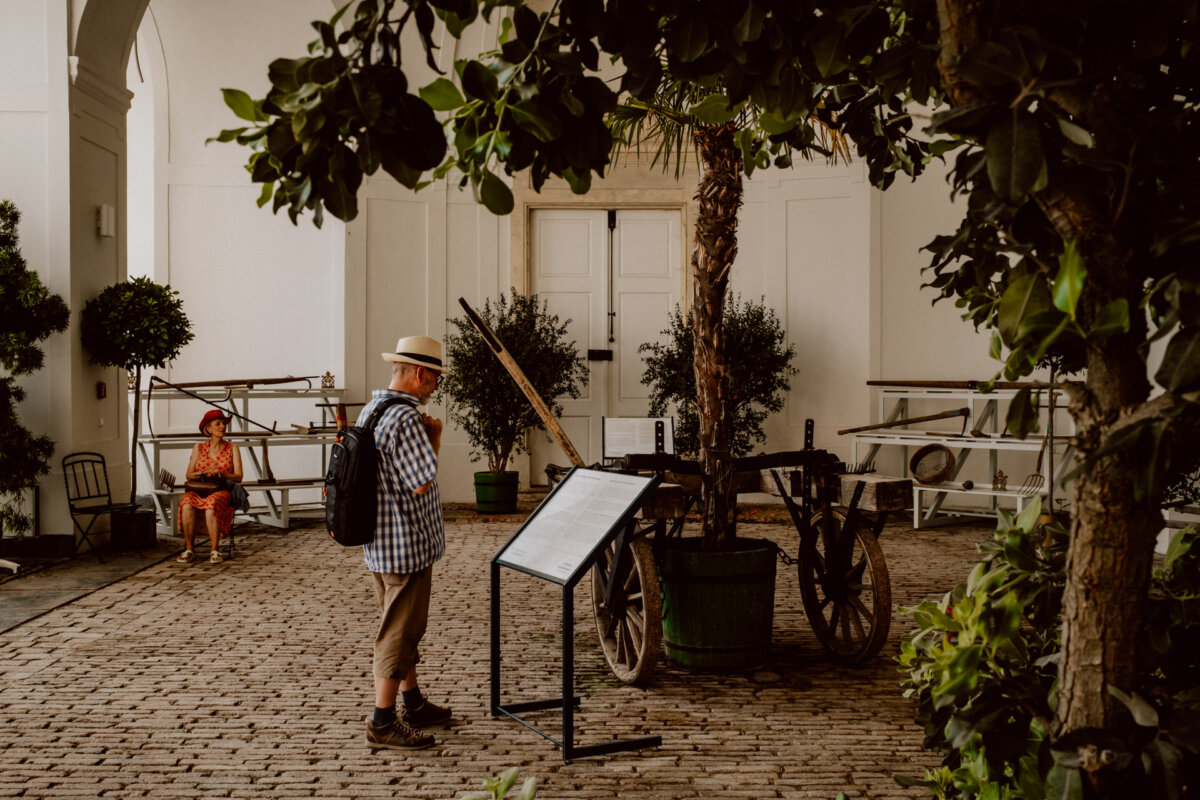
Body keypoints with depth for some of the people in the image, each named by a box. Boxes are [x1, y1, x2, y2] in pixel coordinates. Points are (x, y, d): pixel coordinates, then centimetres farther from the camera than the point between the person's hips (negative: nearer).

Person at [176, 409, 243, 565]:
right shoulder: (198, 448, 15)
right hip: (198, 491, 2)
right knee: (187, 503, -33)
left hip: (221, 492, -2)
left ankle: (214, 552, -34)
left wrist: (220, 474, -15)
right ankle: (188, 550, -27)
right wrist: (204, 473, -13)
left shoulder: (232, 448, 11)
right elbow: (188, 474, 7)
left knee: (211, 503, -38)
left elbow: (238, 477, 3)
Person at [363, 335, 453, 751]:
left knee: (404, 626, 21)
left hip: (380, 543, 10)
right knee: (398, 631, -1)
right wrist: (433, 440, -10)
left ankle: (412, 703, 34)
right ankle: (383, 723, 6)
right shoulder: (405, 418, -23)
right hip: (405, 545, -10)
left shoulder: (370, 410, 10)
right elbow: (422, 482, -23)